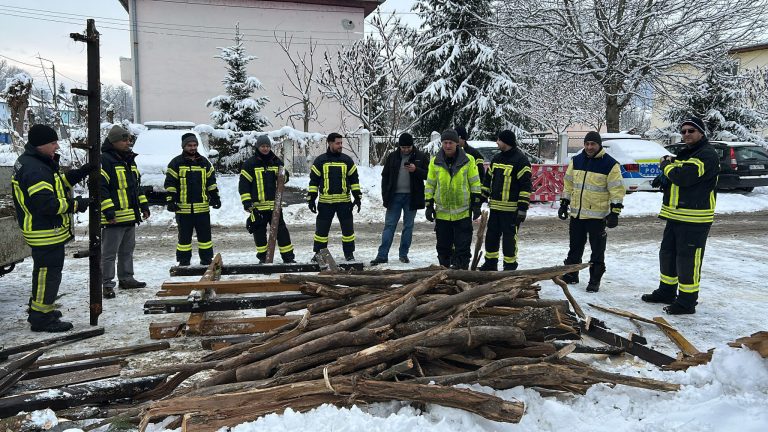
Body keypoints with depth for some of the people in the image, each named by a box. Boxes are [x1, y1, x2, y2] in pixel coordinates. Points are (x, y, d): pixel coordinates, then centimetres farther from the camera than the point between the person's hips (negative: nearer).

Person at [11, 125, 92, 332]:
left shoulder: (30, 161, 10)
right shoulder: (35, 170, -24)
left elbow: (57, 183, 17)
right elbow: (47, 204, -29)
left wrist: (81, 172, 6)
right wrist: (75, 205, -18)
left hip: (42, 230, 11)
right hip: (46, 232, -11)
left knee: (45, 271, 22)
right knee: (48, 272, -1)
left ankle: (39, 309, 36)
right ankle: (41, 318, 8)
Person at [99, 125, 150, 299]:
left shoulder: (130, 160, 16)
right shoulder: (105, 160, -12)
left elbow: (137, 185, 24)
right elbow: (100, 187, -18)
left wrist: (144, 205, 18)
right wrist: (108, 210, -22)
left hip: (131, 216, 9)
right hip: (114, 218, -9)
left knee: (127, 250, 17)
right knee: (109, 253, 0)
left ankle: (126, 278, 29)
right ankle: (107, 284, 7)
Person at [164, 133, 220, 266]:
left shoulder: (204, 162, 11)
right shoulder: (176, 163, 0)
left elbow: (211, 182, 16)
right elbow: (170, 184, -2)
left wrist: (215, 197, 11)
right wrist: (170, 201, -9)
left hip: (202, 207, 3)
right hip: (183, 208, -3)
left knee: (205, 234, 8)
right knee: (184, 236, 5)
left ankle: (206, 260, 18)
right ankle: (184, 262, 13)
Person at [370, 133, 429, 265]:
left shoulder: (421, 157, 1)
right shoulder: (392, 157, 5)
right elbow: (385, 176, 9)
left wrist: (415, 170, -19)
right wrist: (385, 196, 2)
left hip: (411, 197, 0)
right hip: (395, 196, 0)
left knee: (408, 226, 7)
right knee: (389, 225, -1)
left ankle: (403, 254, 18)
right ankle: (382, 255, -1)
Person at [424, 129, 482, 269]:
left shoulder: (468, 160, -2)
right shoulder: (435, 162, 3)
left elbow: (475, 183, 2)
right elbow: (430, 185, 8)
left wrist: (476, 204, -1)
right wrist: (429, 205, 5)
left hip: (463, 211, -2)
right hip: (442, 212, 2)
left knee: (463, 244, 1)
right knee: (443, 245, 10)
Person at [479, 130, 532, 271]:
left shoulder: (520, 160, -11)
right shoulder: (496, 158, 13)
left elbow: (526, 186, -14)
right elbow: (488, 179, 21)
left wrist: (523, 208, -17)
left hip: (511, 209, -7)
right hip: (495, 206, 7)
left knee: (509, 238, 0)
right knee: (491, 236, 12)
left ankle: (510, 267, 12)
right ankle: (490, 264, 25)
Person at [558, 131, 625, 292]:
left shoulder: (610, 164, -8)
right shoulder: (576, 161, 7)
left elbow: (617, 190, -9)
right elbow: (568, 184, 15)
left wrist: (615, 212, -14)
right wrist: (564, 204, 12)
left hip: (597, 215, -5)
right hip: (576, 213, 5)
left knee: (597, 250, 3)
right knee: (575, 247, 15)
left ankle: (595, 280, 12)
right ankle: (571, 274, 28)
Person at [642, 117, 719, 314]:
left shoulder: (708, 155, -13)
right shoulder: (685, 153, 18)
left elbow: (684, 176, -26)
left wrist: (667, 166, -8)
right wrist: (664, 179, 4)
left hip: (695, 219, -10)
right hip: (675, 215, 10)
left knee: (688, 260, -4)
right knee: (667, 254, 17)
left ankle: (687, 301, 6)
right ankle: (666, 291, 32)